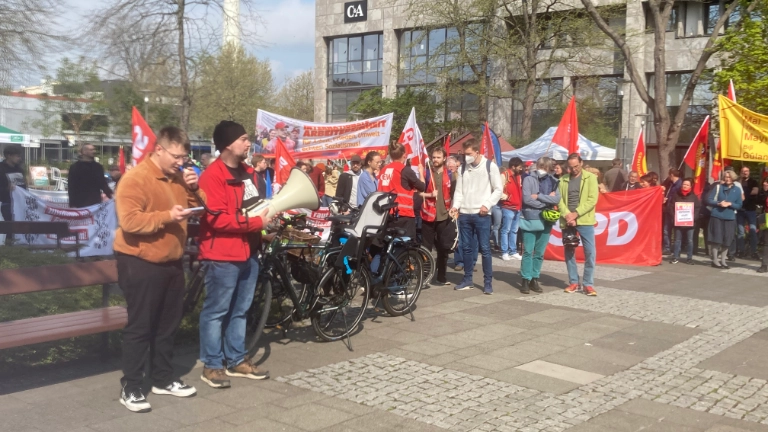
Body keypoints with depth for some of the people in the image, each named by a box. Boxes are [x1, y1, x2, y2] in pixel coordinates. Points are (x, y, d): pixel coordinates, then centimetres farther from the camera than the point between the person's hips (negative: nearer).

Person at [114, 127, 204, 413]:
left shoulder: (178, 178, 10)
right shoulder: (135, 178, -15)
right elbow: (129, 221, -24)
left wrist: (194, 189, -4)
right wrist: (166, 216, -30)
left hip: (171, 262, 8)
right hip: (140, 263, -8)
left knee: (168, 325, 14)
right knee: (139, 327, -2)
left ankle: (163, 379, 27)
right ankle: (130, 388, 7)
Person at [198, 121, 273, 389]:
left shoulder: (247, 172, 14)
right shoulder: (213, 176, -14)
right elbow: (217, 219, -20)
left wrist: (268, 214, 7)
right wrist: (256, 222, -19)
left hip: (247, 252, 9)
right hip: (222, 256, -8)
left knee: (240, 310, 15)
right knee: (216, 311, 1)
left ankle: (237, 361, 25)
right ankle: (212, 366, 11)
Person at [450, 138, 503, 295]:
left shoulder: (490, 166, -4)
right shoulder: (463, 168, 9)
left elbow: (498, 190, -2)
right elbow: (459, 190, 10)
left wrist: (487, 204, -13)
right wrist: (456, 206, -5)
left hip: (482, 215, -4)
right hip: (464, 214, 5)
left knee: (484, 248, -3)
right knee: (466, 248, 9)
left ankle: (488, 282, 4)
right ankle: (467, 279, 19)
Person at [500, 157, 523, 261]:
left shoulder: (518, 176, 14)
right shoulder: (505, 176, -10)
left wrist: (520, 204, 8)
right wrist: (507, 197, -10)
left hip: (517, 208, 7)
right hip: (508, 208, -7)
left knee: (514, 231, 11)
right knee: (506, 230, -2)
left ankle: (513, 251, 17)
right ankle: (504, 252, 3)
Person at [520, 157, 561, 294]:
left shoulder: (553, 182, 8)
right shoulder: (529, 180, -1)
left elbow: (557, 199, -7)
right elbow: (526, 199, -13)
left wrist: (538, 196, -12)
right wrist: (547, 200, -8)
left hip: (546, 221, 3)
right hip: (530, 220, -3)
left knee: (540, 253, 8)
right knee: (528, 251, -2)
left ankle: (534, 280, 16)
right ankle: (526, 280, 3)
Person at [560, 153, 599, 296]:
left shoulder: (590, 177, 1)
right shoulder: (563, 180, 9)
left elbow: (592, 200, -7)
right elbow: (559, 200, 3)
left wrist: (575, 214, -14)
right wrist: (567, 215, -13)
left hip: (585, 221, -3)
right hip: (567, 221, 3)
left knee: (590, 252, -6)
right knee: (569, 252, 8)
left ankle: (588, 284, 3)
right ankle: (573, 282, 19)